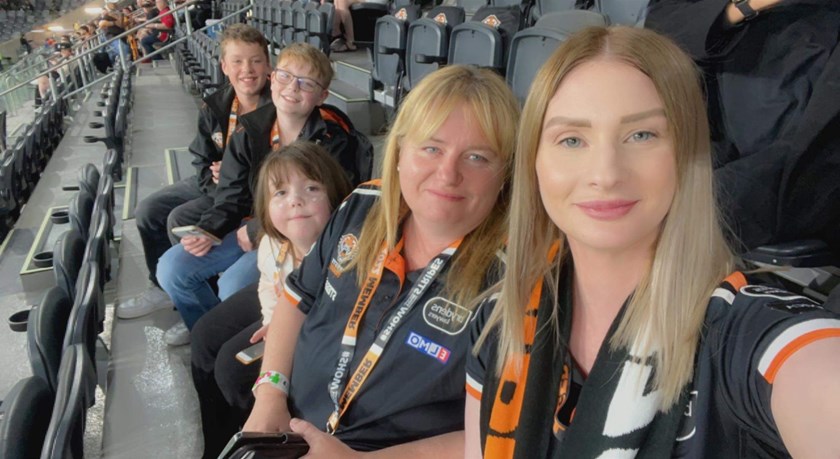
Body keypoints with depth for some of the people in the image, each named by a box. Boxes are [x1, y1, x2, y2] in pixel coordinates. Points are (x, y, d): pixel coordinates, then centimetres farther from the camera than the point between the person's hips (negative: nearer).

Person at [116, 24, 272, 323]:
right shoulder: (214, 106, -2)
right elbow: (202, 161, 4)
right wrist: (215, 178, -17)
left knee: (180, 220, -20)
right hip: (216, 181, 8)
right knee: (148, 211, 3)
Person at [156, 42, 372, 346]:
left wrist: (256, 232, -15)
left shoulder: (332, 140, -14)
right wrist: (208, 230, -13)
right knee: (172, 267, -3)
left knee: (234, 283, -26)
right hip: (251, 226, 6)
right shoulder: (251, 130, 1)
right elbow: (231, 196, 6)